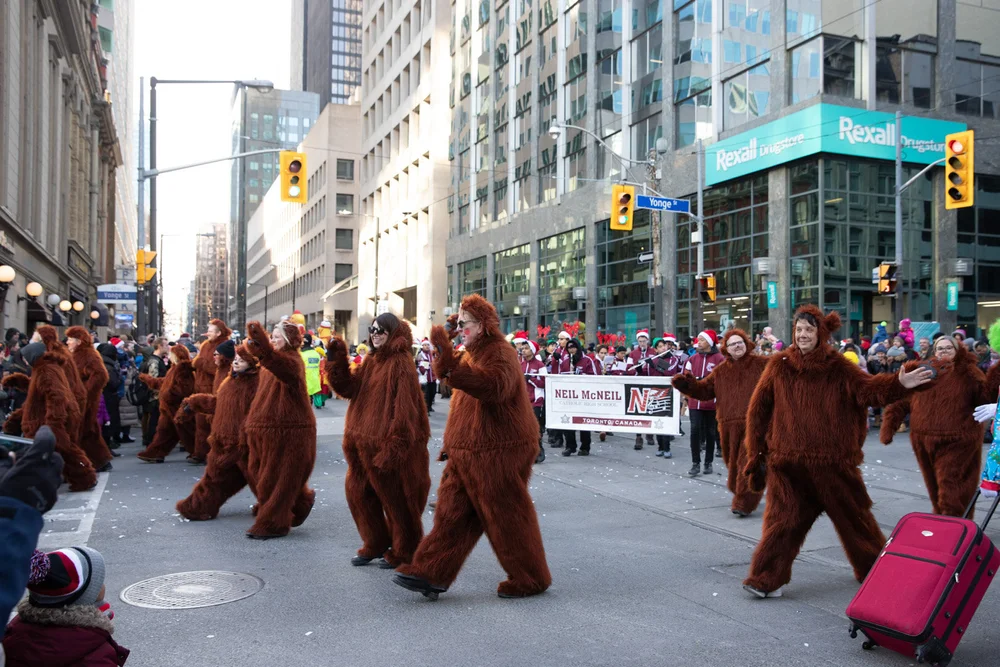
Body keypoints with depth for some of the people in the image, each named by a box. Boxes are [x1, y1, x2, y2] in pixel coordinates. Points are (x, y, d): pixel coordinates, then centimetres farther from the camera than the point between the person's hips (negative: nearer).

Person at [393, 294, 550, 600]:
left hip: (498, 453, -9)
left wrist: (450, 364, -41)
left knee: (506, 517, 2)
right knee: (451, 512, 6)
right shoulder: (472, 355, 16)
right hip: (467, 453, 9)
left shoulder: (500, 354, -14)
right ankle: (432, 573, 10)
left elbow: (493, 386, -36)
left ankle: (529, 579, 17)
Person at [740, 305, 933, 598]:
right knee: (784, 516, -1)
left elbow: (866, 388, -17)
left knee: (851, 512, 14)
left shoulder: (837, 366, -1)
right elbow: (758, 409, 3)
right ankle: (766, 579, 6)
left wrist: (898, 384, -36)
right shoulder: (779, 365, -1)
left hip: (832, 458, 1)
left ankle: (874, 566, 34)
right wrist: (757, 451, 4)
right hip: (787, 459, -1)